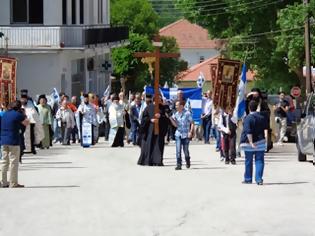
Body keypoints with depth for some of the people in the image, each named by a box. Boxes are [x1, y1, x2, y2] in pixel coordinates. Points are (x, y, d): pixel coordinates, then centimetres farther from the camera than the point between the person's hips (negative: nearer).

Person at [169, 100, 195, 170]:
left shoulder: (187, 113, -8)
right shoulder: (176, 114, 7)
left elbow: (192, 123, -5)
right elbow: (175, 125, 4)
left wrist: (190, 132, -16)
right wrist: (170, 118, -7)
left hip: (186, 135, -3)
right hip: (178, 134, 3)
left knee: (185, 150, 7)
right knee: (178, 150, -7)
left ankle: (188, 162, 33)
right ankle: (178, 165, -6)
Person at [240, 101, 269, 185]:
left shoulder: (248, 118, -14)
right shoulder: (262, 117, 2)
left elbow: (248, 132, -22)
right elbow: (266, 127, 15)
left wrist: (251, 142, -24)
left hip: (249, 143, -3)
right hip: (260, 142, 3)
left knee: (248, 162, 10)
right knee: (259, 161, 3)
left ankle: (248, 179, 20)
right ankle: (259, 179, -8)